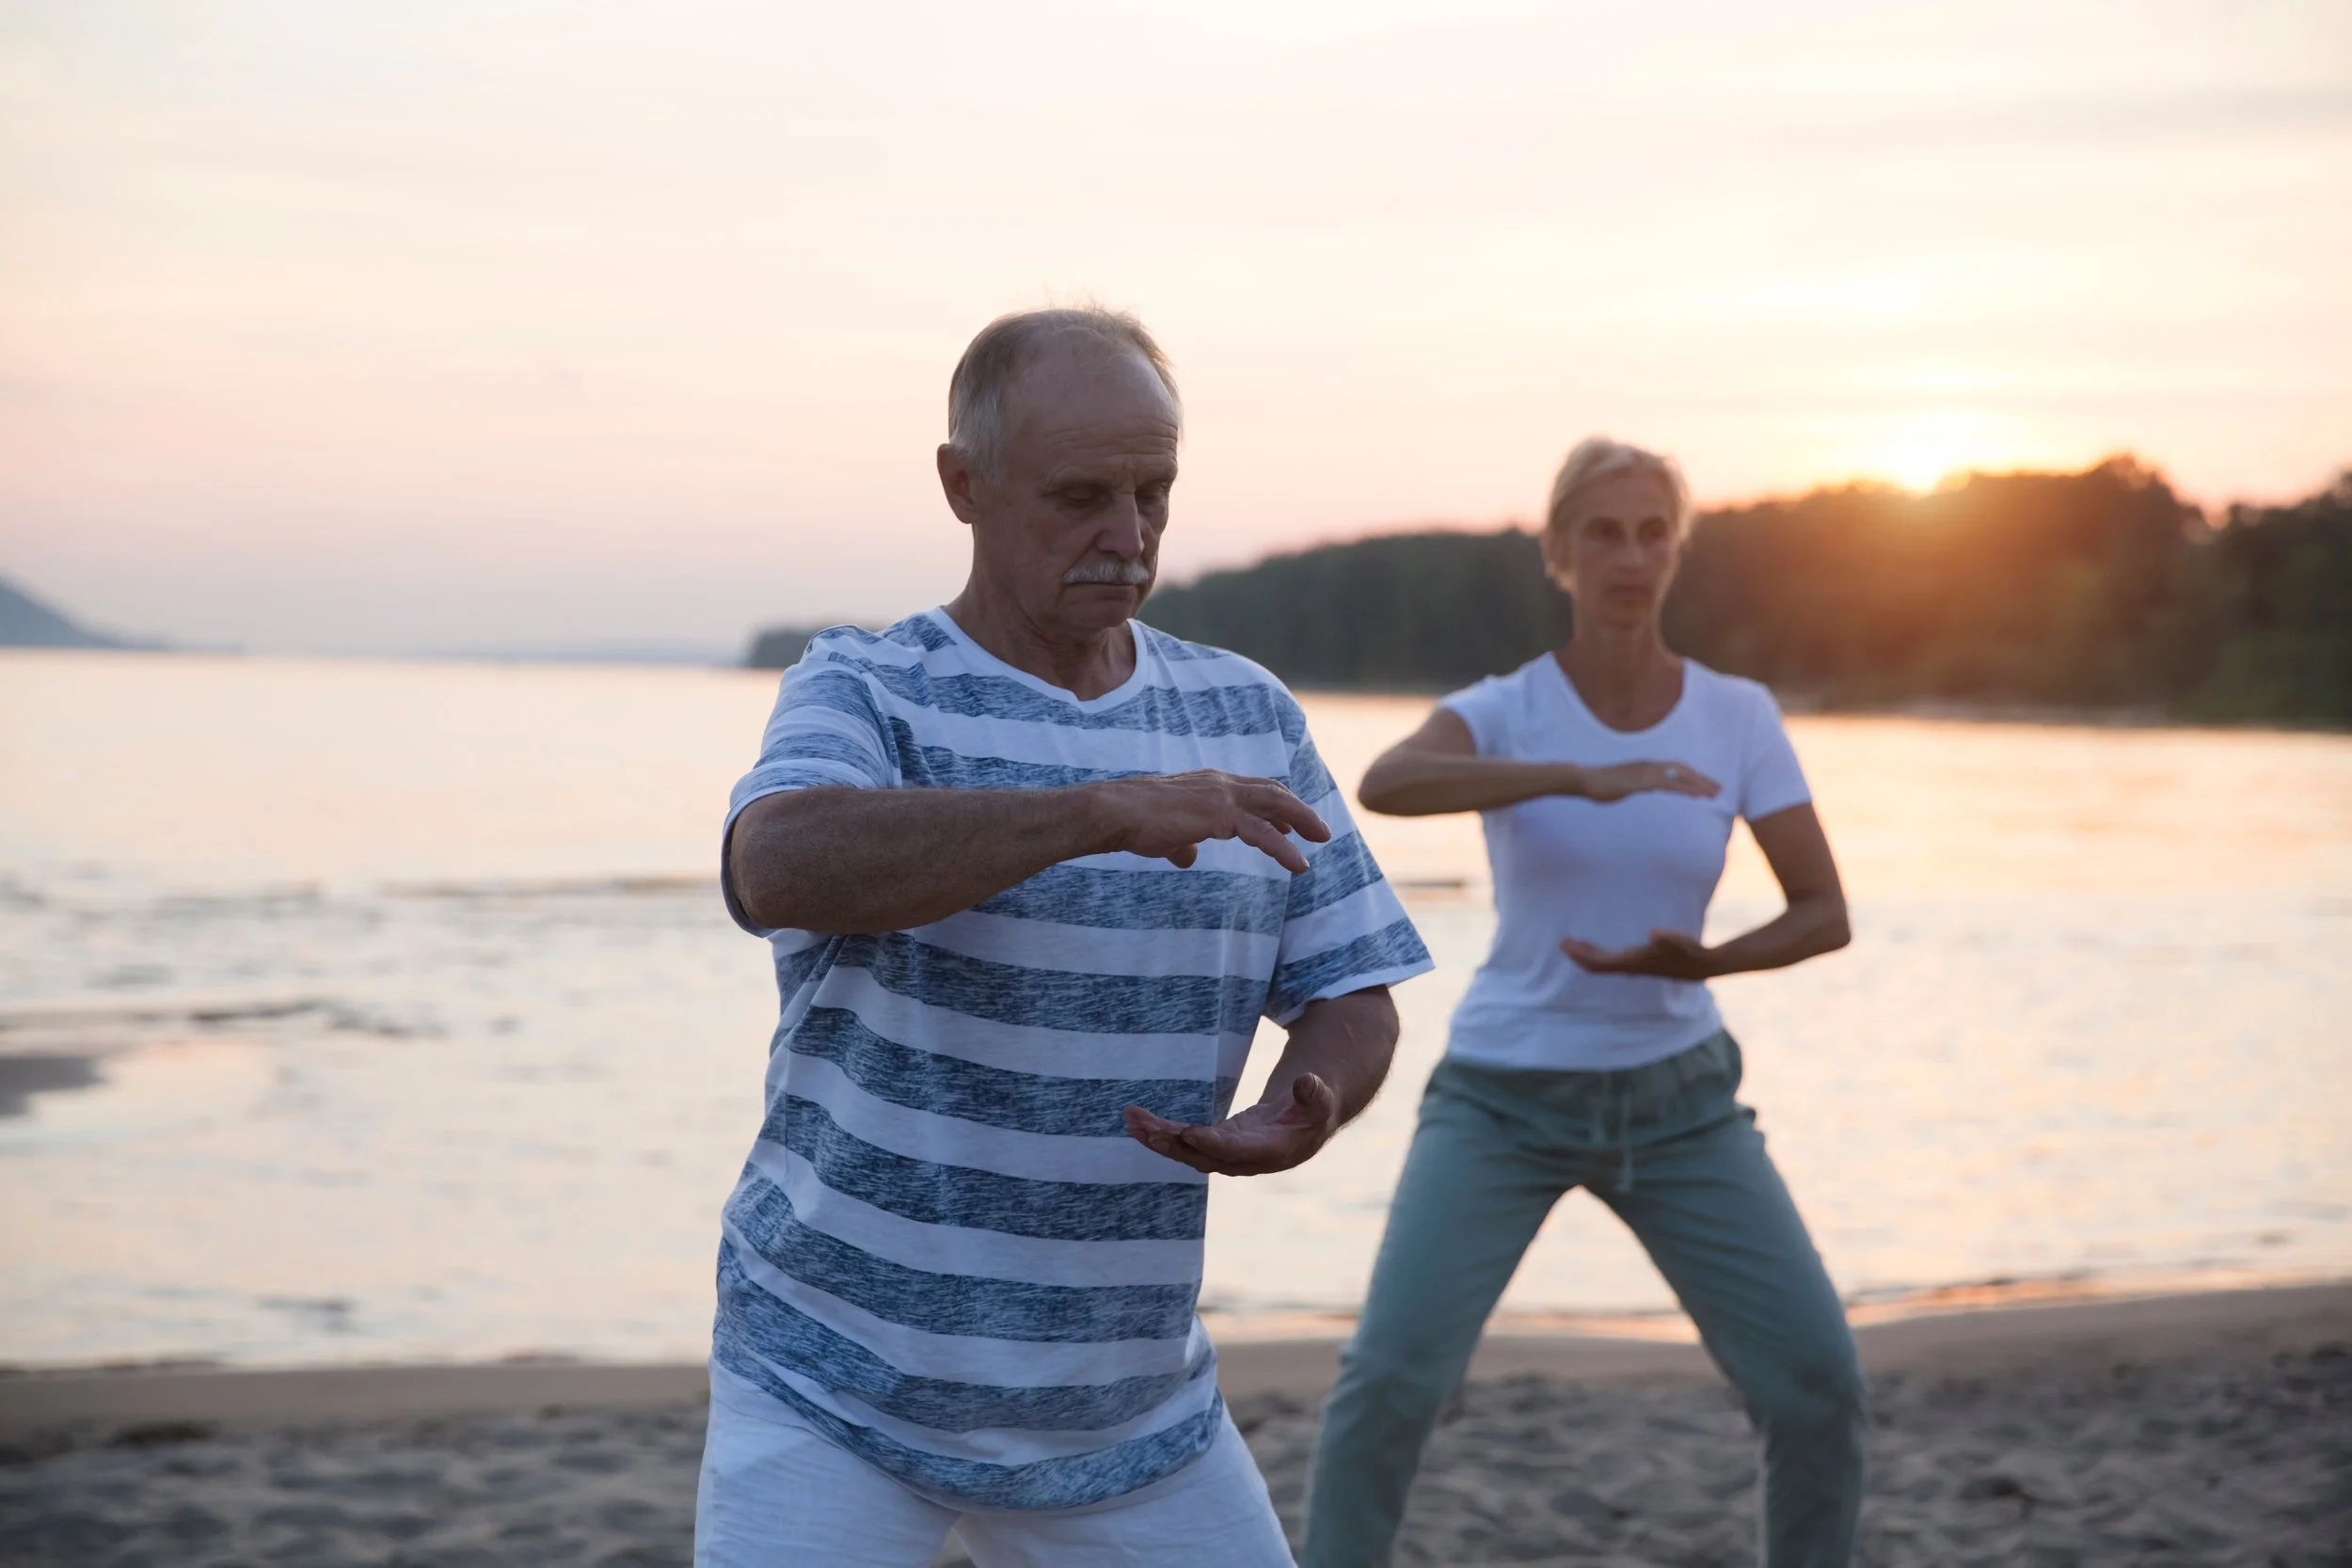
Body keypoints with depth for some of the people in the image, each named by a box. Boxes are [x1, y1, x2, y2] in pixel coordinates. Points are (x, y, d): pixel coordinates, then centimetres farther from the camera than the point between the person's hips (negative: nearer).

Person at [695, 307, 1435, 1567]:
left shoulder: (1249, 720, 4)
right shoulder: (867, 694, -9)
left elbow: (1353, 999, 5)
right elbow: (780, 869, -31)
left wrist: (1301, 1114, -19)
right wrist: (1105, 811, -41)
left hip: (1124, 1404, 5)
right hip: (836, 1381, -4)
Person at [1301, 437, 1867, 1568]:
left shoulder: (1738, 715, -4)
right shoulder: (1503, 710, -12)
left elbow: (1825, 914, -5)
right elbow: (1385, 783, -35)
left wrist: (1705, 961, -26)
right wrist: (1581, 776, -48)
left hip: (1677, 1097, 2)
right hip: (1503, 1096, -2)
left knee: (1819, 1386, -6)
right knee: (1390, 1378, -18)